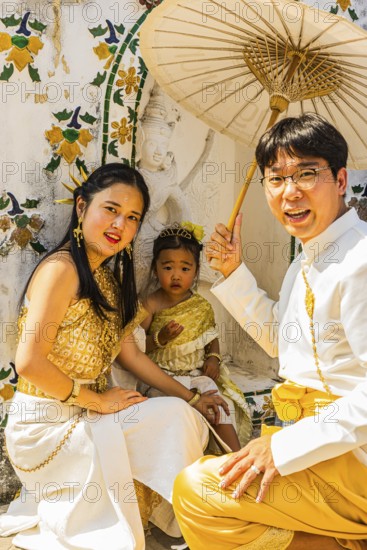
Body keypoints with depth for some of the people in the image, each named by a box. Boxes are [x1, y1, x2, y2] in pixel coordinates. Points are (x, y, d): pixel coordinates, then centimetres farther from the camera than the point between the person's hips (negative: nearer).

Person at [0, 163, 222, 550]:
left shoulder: (109, 279, 11)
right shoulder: (61, 269, -17)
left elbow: (128, 351, 12)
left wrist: (189, 398, 8)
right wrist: (98, 400, -15)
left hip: (83, 419, 8)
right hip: (46, 427, -8)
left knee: (181, 414, 2)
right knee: (174, 419, -11)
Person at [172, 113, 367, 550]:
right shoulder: (308, 262, 10)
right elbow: (278, 337, 25)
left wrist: (287, 446, -23)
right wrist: (233, 273, 13)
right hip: (315, 443, 10)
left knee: (196, 489, -18)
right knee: (197, 481, 20)